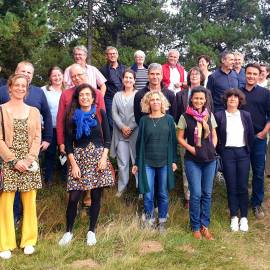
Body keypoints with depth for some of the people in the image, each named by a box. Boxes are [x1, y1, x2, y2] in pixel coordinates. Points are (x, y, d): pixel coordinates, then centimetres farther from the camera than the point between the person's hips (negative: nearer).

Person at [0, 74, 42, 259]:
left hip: (30, 162, 3)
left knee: (30, 202, 6)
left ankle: (29, 241, 18)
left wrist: (30, 159, -9)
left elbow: (37, 138, 5)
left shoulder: (34, 111, 11)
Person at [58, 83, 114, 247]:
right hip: (79, 157, 0)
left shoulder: (100, 114, 5)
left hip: (98, 156, 1)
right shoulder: (72, 116, 4)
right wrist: (73, 164, -7)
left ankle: (92, 231, 17)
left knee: (96, 196, 3)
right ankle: (69, 231, 11)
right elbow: (68, 142, 2)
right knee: (74, 197, -5)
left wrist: (104, 157, -8)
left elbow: (107, 138, 3)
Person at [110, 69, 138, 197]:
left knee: (137, 159, 0)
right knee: (122, 162, 4)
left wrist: (130, 128, -11)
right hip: (120, 133, 3)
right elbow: (114, 113, 6)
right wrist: (122, 127, -8)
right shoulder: (117, 96, 13)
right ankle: (121, 188, 15)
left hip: (135, 132, -3)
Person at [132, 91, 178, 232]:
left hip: (165, 162, 0)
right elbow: (139, 142, 5)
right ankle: (149, 221, 18)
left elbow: (173, 140, 5)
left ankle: (162, 222, 23)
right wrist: (137, 163, 5)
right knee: (148, 194, 1)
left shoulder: (169, 119, 2)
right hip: (147, 162, 0)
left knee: (163, 194, 8)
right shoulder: (144, 120, 3)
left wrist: (174, 160, 1)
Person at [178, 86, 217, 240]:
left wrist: (212, 148, -3)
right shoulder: (185, 117, -4)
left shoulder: (210, 115, 5)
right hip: (193, 161, -3)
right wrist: (191, 149, -12)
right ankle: (196, 227, 16)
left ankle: (205, 225, 23)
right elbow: (180, 138, 0)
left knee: (207, 194, 9)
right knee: (196, 194, -2)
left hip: (210, 160, 3)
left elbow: (214, 135, 12)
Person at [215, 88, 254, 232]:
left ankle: (244, 217, 14)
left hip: (243, 153, 2)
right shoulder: (219, 116, -2)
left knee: (243, 186, 2)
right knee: (231, 186, 3)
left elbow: (251, 135, 9)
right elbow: (215, 136, 2)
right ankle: (234, 217, 15)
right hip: (227, 153, -1)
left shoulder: (246, 115, 5)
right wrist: (220, 152, 0)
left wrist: (248, 151, 7)